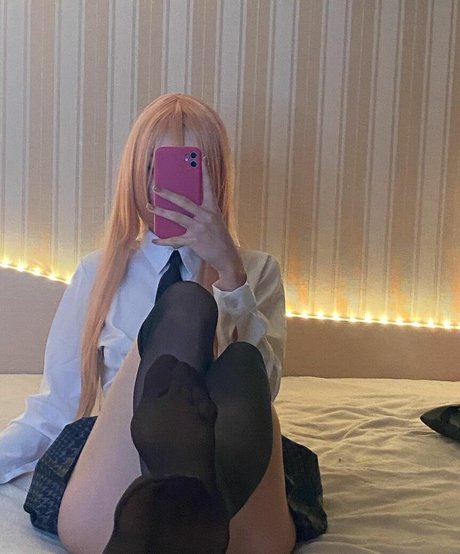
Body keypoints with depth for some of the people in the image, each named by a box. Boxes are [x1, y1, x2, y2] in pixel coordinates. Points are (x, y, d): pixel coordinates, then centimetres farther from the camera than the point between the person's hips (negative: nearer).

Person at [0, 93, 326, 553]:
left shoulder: (257, 271, 19)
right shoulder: (97, 272, 19)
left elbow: (261, 387, 0)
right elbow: (54, 407, 14)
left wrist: (230, 271, -10)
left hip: (230, 463, 1)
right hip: (114, 460, 0)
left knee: (240, 364, -32)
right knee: (183, 306, -28)